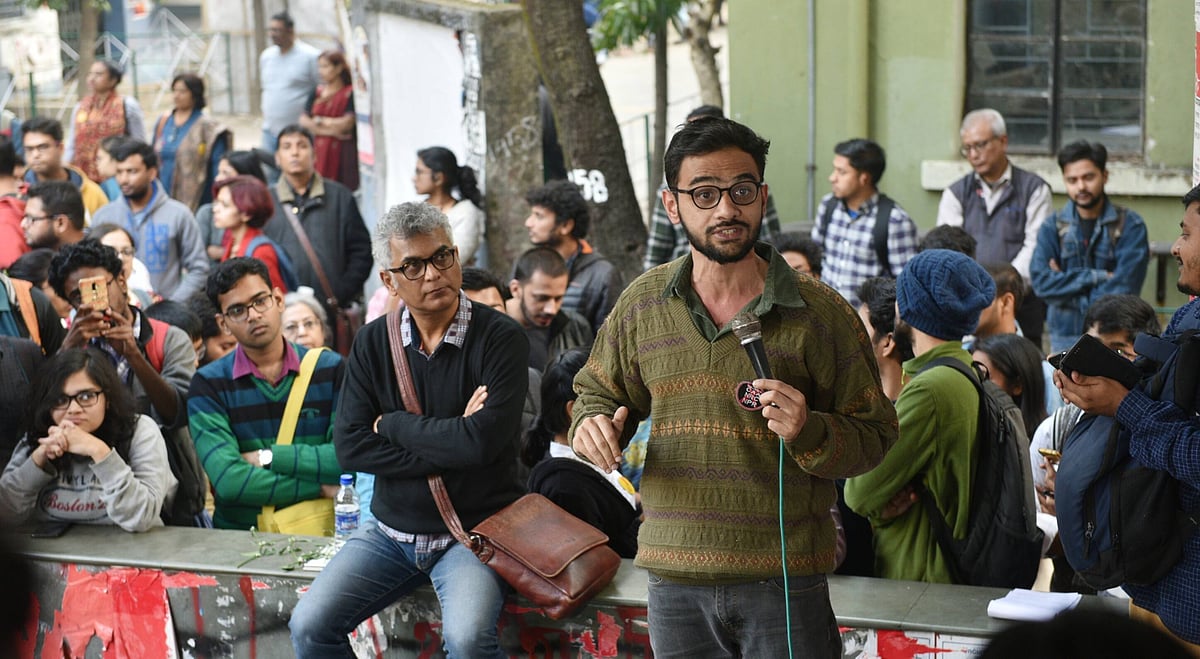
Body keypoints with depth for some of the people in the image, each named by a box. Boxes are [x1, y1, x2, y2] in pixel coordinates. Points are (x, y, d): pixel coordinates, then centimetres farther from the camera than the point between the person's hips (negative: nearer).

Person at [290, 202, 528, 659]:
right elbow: (350, 448, -5)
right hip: (392, 531, 5)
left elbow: (482, 442, -22)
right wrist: (447, 447, -14)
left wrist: (392, 424, -8)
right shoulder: (373, 343, 4)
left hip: (475, 530, -4)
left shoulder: (500, 339, -10)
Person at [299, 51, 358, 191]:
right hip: (319, 151, 4)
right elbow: (303, 121, 4)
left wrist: (320, 121, 1)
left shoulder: (350, 93, -2)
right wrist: (329, 130, -10)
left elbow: (347, 123, -11)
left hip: (341, 152, -4)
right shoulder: (317, 92, 13)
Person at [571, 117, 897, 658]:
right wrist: (593, 425, -4)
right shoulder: (641, 304, 5)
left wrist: (809, 431, -22)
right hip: (673, 579, 3)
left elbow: (874, 436, -2)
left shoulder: (821, 314, -5)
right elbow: (599, 390, 18)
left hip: (786, 580, -3)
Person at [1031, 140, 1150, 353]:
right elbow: (1041, 282, -7)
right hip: (1064, 338, 2)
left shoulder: (1130, 226, -2)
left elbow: (1123, 289, -11)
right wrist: (1097, 277, -13)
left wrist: (1066, 282, -6)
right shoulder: (1053, 227, 6)